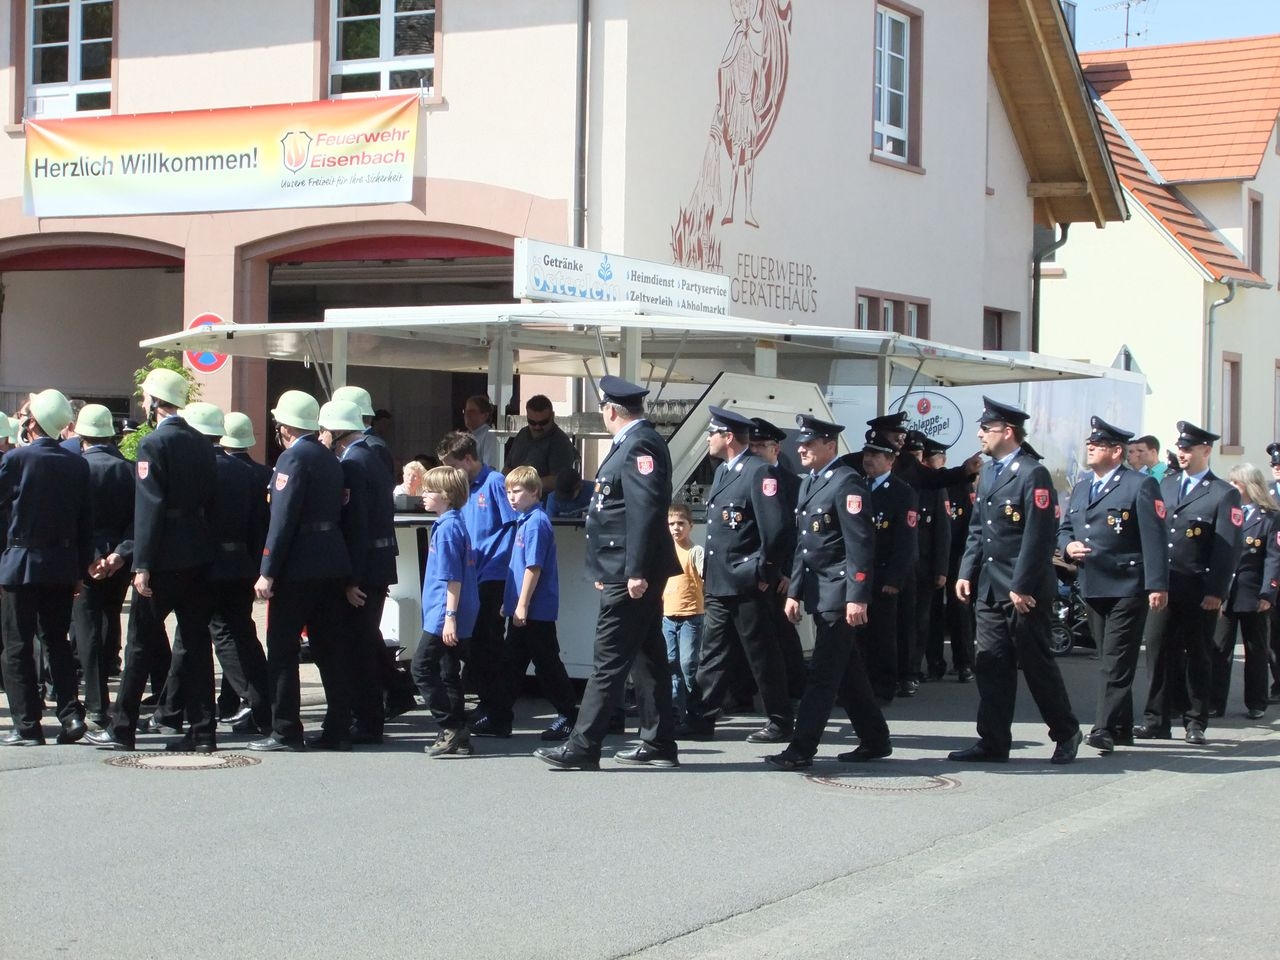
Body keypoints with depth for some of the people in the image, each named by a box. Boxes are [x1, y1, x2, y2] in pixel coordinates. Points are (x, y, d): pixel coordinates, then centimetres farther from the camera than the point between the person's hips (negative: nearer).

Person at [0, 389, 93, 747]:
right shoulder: (78, 464, 2)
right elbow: (87, 521, 6)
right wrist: (81, 569, 12)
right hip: (63, 566, 4)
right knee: (58, 641, 14)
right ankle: (71, 714, 4)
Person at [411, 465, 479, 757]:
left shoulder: (447, 528, -16)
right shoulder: (455, 523, 14)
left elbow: (453, 578, -20)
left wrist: (449, 616, -21)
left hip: (444, 615, -10)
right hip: (452, 616, 10)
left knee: (422, 667, -6)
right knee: (449, 674, 12)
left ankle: (453, 729, -6)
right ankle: (457, 736, 16)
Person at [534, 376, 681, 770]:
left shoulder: (639, 445, -16)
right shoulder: (636, 442, 16)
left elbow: (645, 510, -24)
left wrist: (636, 571, -25)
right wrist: (611, 569, 21)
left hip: (630, 577, -11)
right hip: (632, 572, 11)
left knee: (609, 663, -7)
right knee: (647, 658, 13)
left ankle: (582, 747, -5)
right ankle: (659, 744, 19)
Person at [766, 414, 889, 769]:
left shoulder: (846, 482, -12)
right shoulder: (808, 484, 17)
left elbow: (860, 543, -18)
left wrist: (857, 597, -22)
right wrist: (794, 591, 16)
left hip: (839, 593, -9)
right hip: (817, 592, 9)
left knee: (823, 673, -8)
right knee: (848, 671, 14)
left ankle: (801, 750, -8)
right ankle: (875, 740, 23)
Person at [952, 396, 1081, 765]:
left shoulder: (1033, 474, -13)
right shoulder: (988, 473, 14)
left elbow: (1038, 536, -17)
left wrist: (1021, 587, -19)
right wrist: (966, 573, 9)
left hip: (1025, 592, -8)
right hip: (990, 590, 8)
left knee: (1037, 664, 2)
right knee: (991, 666, 5)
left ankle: (1066, 733, 18)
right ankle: (993, 742, 9)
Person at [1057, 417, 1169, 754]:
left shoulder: (1141, 485, -6)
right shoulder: (1081, 486, 17)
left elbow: (1154, 538, -12)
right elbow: (1064, 528, 25)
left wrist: (1157, 585, -18)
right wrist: (1068, 546, 1)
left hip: (1127, 587, -7)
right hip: (1092, 587, 8)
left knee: (1116, 662, -10)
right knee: (1108, 659, 12)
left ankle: (1105, 729, -12)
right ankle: (1122, 729, 19)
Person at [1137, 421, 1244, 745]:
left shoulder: (1224, 494, -2)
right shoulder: (1165, 485, 14)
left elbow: (1229, 547, -8)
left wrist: (1215, 592, -14)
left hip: (1199, 592, -4)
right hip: (1163, 585, 4)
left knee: (1197, 656, 5)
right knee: (1158, 651, 1)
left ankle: (1195, 721, 14)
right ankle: (1157, 719, 5)